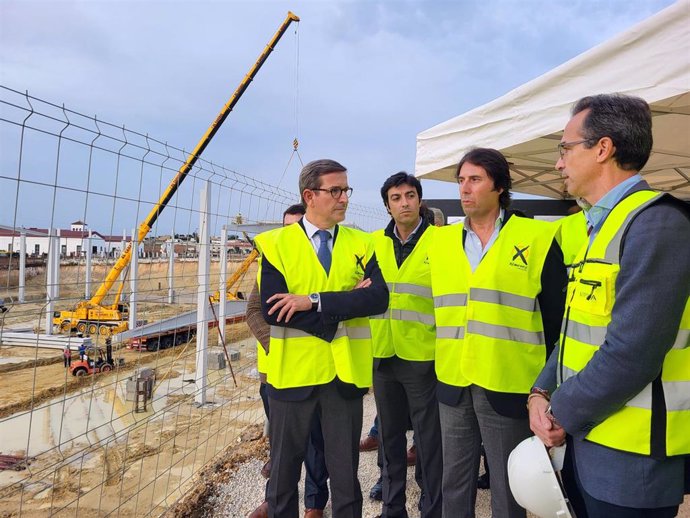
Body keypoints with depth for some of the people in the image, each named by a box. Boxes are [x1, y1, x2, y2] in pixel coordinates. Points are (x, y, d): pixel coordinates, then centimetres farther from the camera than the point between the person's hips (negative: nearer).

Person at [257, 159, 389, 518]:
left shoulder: (361, 244, 3)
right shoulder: (275, 244, -3)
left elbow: (378, 298, -13)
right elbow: (273, 309, -16)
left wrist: (314, 301, -20)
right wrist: (343, 305, -16)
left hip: (346, 373, 2)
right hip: (294, 370, -1)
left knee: (345, 471, 15)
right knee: (284, 468, 17)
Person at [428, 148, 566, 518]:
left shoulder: (538, 239, -5)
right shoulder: (441, 241, 7)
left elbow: (555, 320, -3)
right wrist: (435, 366, 11)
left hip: (508, 386, -3)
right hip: (453, 384, 4)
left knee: (507, 488, 12)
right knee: (454, 483, 17)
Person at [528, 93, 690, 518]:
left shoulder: (656, 221, -18)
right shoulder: (604, 225, 12)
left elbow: (632, 352, -25)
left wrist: (562, 414, -12)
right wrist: (543, 393, 0)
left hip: (630, 454, -8)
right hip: (587, 439, 8)